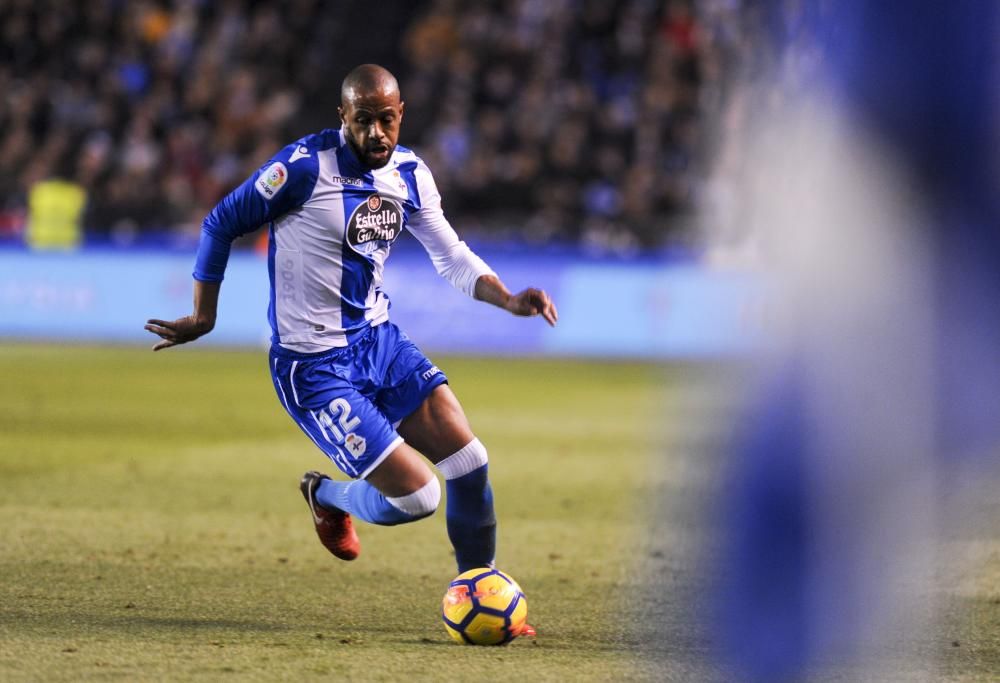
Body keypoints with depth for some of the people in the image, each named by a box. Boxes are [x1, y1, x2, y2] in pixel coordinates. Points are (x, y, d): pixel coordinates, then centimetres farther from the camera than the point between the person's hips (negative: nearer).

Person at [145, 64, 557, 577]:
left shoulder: (410, 174, 2)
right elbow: (220, 224, -7)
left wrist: (508, 300, -7)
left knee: (470, 462, -2)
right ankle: (326, 497, 22)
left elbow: (450, 256, 11)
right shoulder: (306, 165, -18)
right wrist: (203, 318, -2)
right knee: (416, 497, -11)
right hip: (313, 365, -7)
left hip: (379, 341, 7)